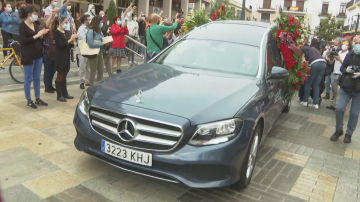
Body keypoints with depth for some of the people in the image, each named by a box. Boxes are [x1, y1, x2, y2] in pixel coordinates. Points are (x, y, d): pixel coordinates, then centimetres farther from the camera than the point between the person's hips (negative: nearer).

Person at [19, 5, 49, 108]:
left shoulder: (35, 25, 11)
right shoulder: (23, 26, -9)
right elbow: (23, 41, -19)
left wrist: (42, 34, -2)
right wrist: (37, 35, -18)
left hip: (38, 55, 7)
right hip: (28, 56, -7)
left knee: (37, 78, 12)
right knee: (28, 79, 2)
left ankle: (38, 99, 21)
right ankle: (29, 101, 11)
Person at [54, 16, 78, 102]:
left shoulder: (65, 32, 13)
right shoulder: (56, 32, -9)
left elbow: (69, 45, 14)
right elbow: (60, 45, -19)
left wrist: (72, 40, -4)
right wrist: (70, 39, -20)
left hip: (66, 57, 7)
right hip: (60, 58, -7)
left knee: (64, 76, 13)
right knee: (60, 76, -1)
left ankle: (65, 93, 21)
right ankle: (59, 95, 6)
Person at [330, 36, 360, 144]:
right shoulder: (350, 55, 5)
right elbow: (341, 68, 11)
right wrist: (346, 69, -12)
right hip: (346, 87, 2)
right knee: (339, 108, -3)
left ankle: (349, 133, 22)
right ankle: (339, 130, 18)